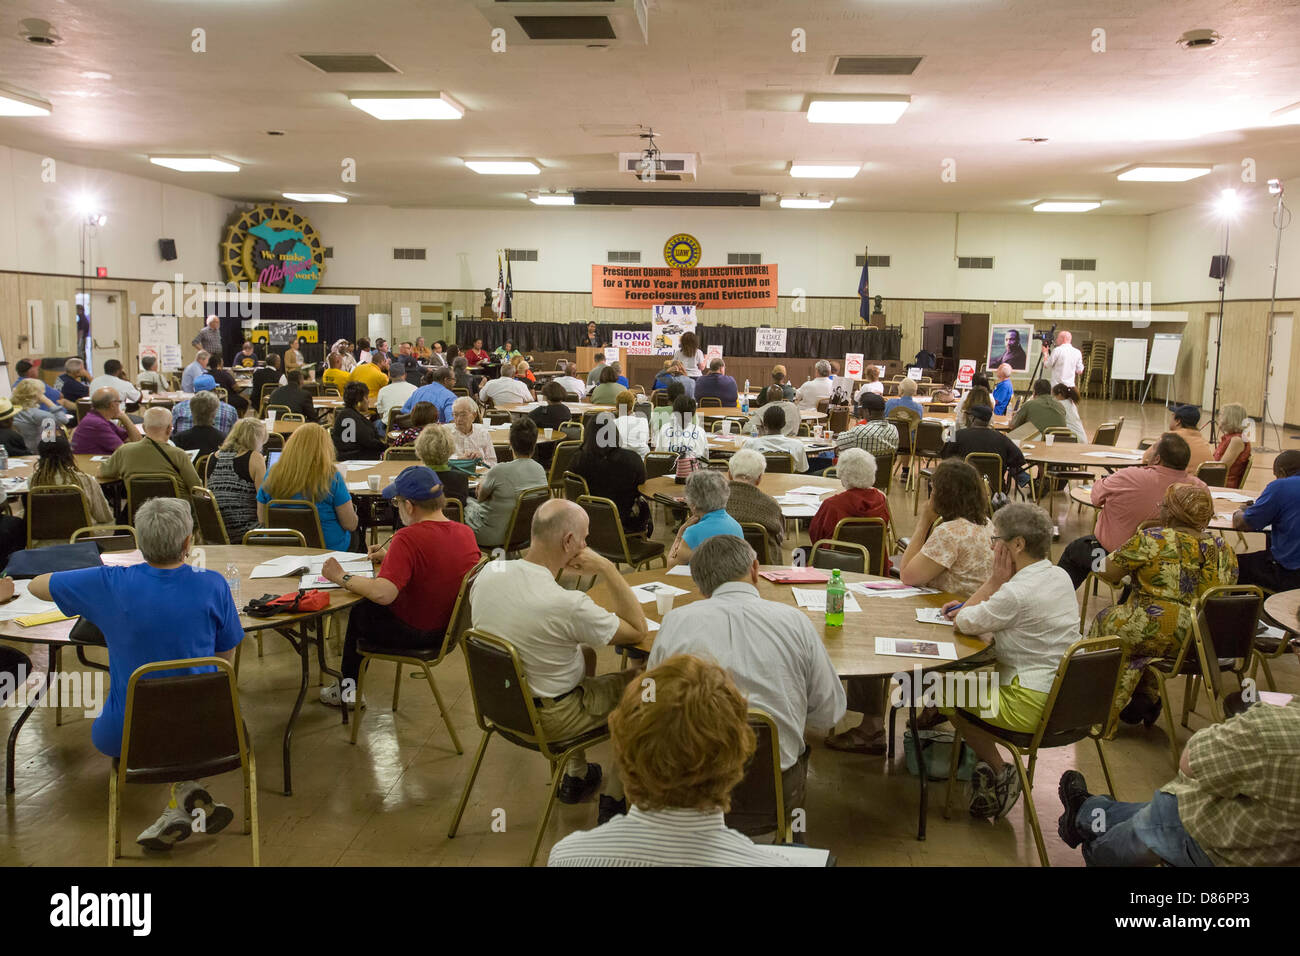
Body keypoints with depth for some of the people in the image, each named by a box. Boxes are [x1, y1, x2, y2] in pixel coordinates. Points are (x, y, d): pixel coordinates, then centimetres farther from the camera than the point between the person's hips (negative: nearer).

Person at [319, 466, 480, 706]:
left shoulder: (409, 537, -27)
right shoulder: (466, 533, -4)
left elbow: (382, 594, -34)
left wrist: (340, 577, -20)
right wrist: (391, 556, 19)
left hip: (414, 633, -7)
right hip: (453, 628, 7)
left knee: (358, 610, 22)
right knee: (368, 605, 26)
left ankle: (348, 690, 39)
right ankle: (350, 685, 39)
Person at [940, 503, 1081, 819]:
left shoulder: (1017, 592, -24)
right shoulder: (1060, 577, 5)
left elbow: (967, 623, -10)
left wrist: (995, 580, -5)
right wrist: (968, 609, 8)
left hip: (1032, 705, -9)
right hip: (1066, 696, 9)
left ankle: (999, 772, 15)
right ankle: (996, 770, 22)